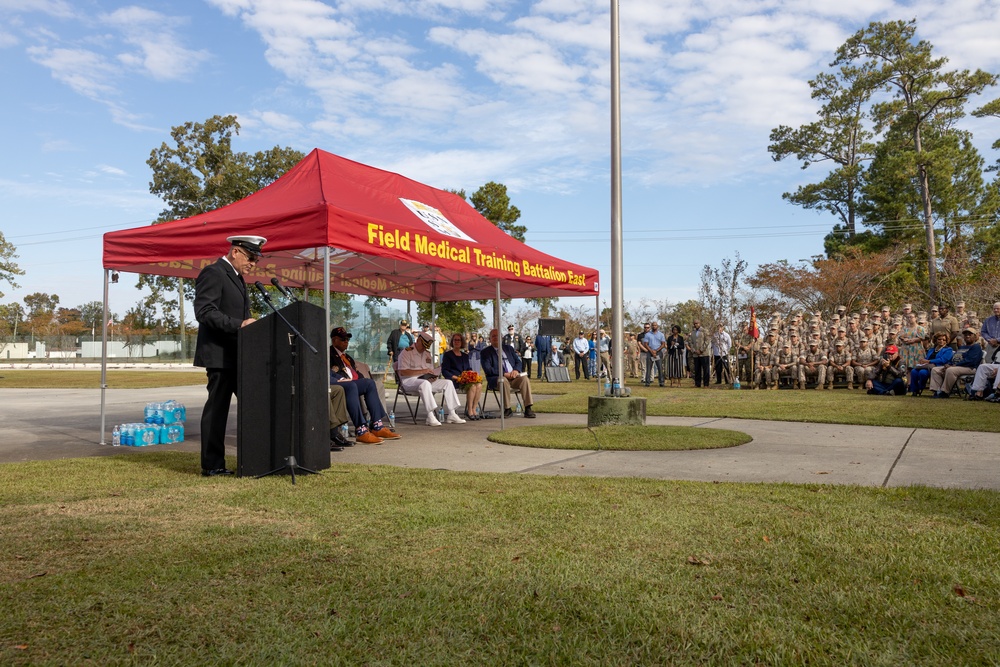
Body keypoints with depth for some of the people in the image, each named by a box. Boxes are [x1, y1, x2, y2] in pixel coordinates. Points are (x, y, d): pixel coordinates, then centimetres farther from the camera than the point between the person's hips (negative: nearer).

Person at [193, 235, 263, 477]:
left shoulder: (237, 277, 20)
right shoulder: (213, 273, -9)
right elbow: (205, 312, -20)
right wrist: (239, 324, -26)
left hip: (237, 355, 9)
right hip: (220, 355, -9)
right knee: (217, 408, -4)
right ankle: (212, 465, 4)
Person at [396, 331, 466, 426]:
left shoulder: (427, 354, 20)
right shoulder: (406, 352, -5)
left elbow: (430, 371, 27)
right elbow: (402, 372, -17)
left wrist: (433, 376, 0)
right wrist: (422, 371, -21)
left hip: (427, 381, 8)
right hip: (409, 381, -8)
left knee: (448, 383, -5)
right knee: (425, 383, -40)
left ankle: (451, 415, -8)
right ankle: (430, 417, -43)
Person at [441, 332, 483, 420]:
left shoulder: (465, 355, 24)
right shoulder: (447, 354, 6)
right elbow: (444, 371, -1)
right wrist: (456, 377, -15)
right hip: (454, 380, -5)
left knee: (479, 385, -26)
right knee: (472, 386, -32)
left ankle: (474, 409, -22)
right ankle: (469, 411, -25)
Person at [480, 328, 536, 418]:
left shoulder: (509, 348, 21)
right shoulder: (486, 352, 6)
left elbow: (518, 361, 17)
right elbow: (487, 369, -6)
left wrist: (516, 370, -7)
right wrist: (504, 374, -16)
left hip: (513, 376, 4)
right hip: (497, 378, -4)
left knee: (525, 378, -27)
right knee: (503, 380, -38)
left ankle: (528, 409, -30)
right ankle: (507, 409, -28)